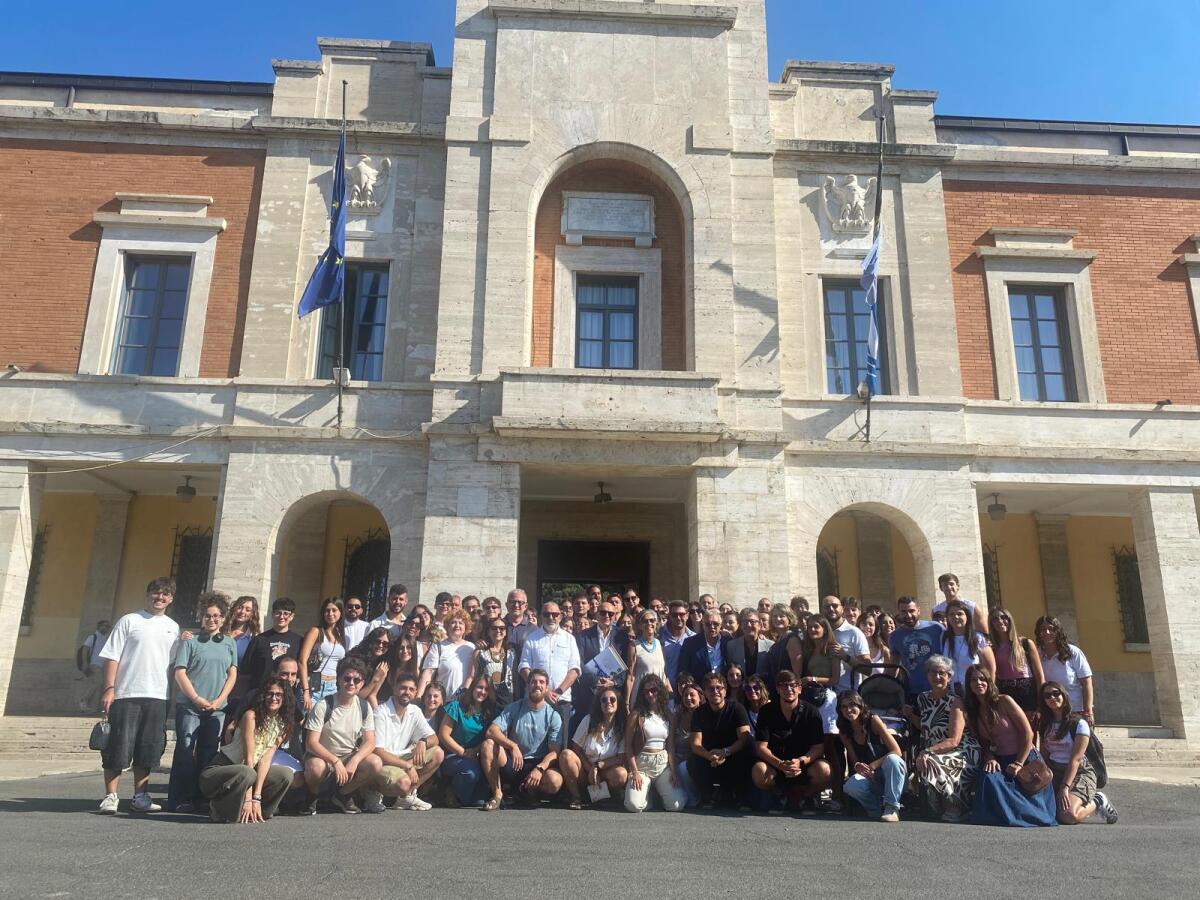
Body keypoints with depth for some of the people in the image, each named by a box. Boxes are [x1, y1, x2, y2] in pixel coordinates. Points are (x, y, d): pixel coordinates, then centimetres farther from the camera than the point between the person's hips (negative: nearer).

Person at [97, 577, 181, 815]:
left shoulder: (173, 628, 14)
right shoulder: (129, 621, 2)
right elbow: (112, 656, -2)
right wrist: (109, 688, -9)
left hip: (158, 697, 4)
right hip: (127, 694, -3)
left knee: (147, 750, 8)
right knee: (119, 748, -3)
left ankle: (140, 796, 16)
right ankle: (110, 796, 7)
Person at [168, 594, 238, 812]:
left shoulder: (230, 643, 13)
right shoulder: (191, 641, 3)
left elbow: (232, 674, 10)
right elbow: (180, 673, -2)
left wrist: (219, 700, -3)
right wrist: (198, 699, -9)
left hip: (217, 709, 3)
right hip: (189, 706, -3)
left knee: (208, 754, 6)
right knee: (185, 752, -3)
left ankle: (202, 798, 13)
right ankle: (179, 800, 2)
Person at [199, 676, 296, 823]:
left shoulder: (283, 724, -1)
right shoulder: (251, 716, -18)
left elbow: (266, 759, -10)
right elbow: (249, 758, -22)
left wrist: (257, 797, -21)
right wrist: (248, 799, -25)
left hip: (247, 772, 6)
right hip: (217, 771, -6)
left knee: (286, 774, -13)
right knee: (246, 773, -36)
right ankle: (219, 810, -11)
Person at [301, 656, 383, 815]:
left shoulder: (364, 707, -3)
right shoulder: (323, 705, -16)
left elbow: (369, 741, -5)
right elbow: (311, 742, -19)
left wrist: (354, 760, -24)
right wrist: (336, 762, -31)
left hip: (350, 757, 4)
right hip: (323, 756, -4)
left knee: (376, 763, -24)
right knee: (316, 766, -38)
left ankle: (343, 795, 3)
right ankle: (311, 798, -2)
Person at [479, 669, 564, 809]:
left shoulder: (553, 716, -2)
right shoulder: (514, 708, 0)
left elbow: (554, 752, -8)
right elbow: (491, 730, -14)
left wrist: (539, 769, -27)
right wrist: (513, 746, -30)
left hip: (537, 764, -1)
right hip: (511, 763, 1)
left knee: (555, 781, -32)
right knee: (487, 745, -25)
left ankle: (527, 790, 2)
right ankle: (497, 794, -11)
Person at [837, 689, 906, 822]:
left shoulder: (873, 720, -11)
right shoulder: (844, 732, 1)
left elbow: (896, 751, -14)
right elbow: (855, 762, 1)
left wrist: (872, 765, -22)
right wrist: (858, 766, -24)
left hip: (890, 773, -2)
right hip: (870, 778, 2)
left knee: (892, 759, -37)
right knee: (851, 786, -31)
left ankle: (892, 808, -27)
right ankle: (880, 809, -7)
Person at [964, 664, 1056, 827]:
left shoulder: (1004, 701, -7)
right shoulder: (972, 711, 8)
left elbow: (1028, 733, -9)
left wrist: (1018, 763, -13)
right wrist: (989, 758, -11)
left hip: (1025, 758, -3)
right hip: (1000, 761, 4)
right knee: (988, 778, -29)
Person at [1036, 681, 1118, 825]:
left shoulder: (1079, 723, -8)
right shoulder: (1044, 724, 10)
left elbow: (1076, 759, -14)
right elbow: (1044, 754, 8)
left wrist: (1065, 787, -21)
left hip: (1080, 773, -6)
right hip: (1054, 773, 6)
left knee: (1068, 815, -29)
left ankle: (1097, 802, 5)